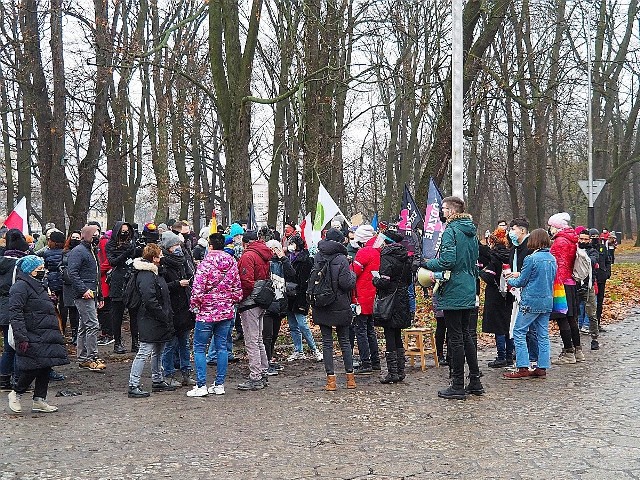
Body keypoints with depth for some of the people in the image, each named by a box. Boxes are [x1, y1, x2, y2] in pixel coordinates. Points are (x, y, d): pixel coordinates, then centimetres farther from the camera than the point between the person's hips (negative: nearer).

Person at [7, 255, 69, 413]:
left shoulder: (38, 286, 22)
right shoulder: (20, 287, -9)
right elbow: (15, 313, -17)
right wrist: (21, 338, -24)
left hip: (46, 337, 9)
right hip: (33, 338, -9)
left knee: (45, 367, 7)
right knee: (34, 367, -10)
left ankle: (39, 400, 14)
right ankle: (16, 394, 11)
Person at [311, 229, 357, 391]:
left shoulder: (317, 257, -1)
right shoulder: (341, 259, -14)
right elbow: (346, 284, -15)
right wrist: (352, 275, 3)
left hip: (321, 307, 2)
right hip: (340, 307, -2)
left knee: (327, 342, 6)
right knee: (344, 341, 10)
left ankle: (331, 379, 3)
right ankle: (350, 378, 16)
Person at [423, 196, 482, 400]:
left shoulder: (451, 231, -15)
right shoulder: (470, 232, 12)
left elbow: (447, 261, -23)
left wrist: (427, 263, -8)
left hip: (453, 292, -8)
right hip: (469, 291, 8)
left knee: (456, 337, -2)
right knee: (465, 334, 16)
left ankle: (458, 386, 4)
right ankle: (475, 382, 21)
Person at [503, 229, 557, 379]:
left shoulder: (531, 259, -14)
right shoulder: (552, 259, 8)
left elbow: (522, 282, -8)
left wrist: (510, 281, 14)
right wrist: (519, 274, 21)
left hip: (531, 302, -7)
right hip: (547, 302, 7)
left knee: (519, 332, 0)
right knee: (543, 335, 11)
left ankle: (523, 368, -4)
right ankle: (542, 368, 13)